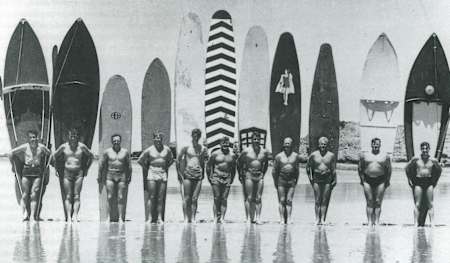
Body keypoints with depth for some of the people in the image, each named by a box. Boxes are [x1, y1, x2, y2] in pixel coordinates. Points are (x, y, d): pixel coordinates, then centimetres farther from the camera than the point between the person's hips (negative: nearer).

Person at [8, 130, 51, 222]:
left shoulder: (41, 147, 2)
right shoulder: (24, 147, -1)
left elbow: (49, 154, 22)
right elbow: (11, 153, 8)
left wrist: (45, 165, 21)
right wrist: (13, 165, 12)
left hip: (38, 173, 0)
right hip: (26, 172, 0)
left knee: (34, 195, -6)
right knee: (25, 194, -3)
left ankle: (33, 216, -8)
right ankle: (25, 213, -1)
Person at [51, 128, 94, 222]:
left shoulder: (82, 146, 1)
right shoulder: (64, 146, 3)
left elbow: (91, 156, 14)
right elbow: (54, 156, 16)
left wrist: (86, 169, 11)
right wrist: (56, 168, 12)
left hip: (79, 173, 0)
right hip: (67, 172, 0)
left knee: (76, 196, -7)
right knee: (68, 196, -3)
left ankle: (75, 215, -12)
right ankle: (68, 216, -5)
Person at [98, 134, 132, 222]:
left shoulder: (125, 152, 6)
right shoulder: (107, 152, 5)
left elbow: (129, 165, 9)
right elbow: (101, 165, 8)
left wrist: (129, 177, 5)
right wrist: (100, 176, 5)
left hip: (122, 176, 0)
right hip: (110, 176, 0)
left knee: (121, 198, -3)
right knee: (110, 197, -5)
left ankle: (121, 218, -2)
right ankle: (109, 217, -2)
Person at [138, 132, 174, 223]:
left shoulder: (167, 149, 8)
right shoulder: (149, 150, 0)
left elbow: (171, 160, 23)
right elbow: (140, 160, 7)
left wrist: (166, 167, 12)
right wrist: (147, 168, 5)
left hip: (163, 174, 3)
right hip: (152, 174, -3)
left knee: (161, 198, 0)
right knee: (151, 197, -8)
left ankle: (159, 218, 2)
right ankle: (149, 218, -8)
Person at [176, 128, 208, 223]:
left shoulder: (203, 149, 7)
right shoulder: (186, 148, 1)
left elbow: (205, 162, 17)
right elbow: (178, 160, 5)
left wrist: (203, 173, 5)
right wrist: (179, 173, 2)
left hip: (198, 175, 2)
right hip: (187, 175, -2)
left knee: (194, 199, 0)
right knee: (187, 198, -4)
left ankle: (193, 218, 2)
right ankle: (186, 218, -1)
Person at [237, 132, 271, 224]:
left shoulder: (264, 151, 4)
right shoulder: (246, 151, -3)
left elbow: (266, 163, 20)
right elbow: (239, 162, 8)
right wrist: (241, 174, 6)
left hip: (260, 175, 2)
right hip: (249, 175, -2)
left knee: (258, 198, -2)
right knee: (250, 198, -3)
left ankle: (258, 217, -4)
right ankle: (251, 218, 1)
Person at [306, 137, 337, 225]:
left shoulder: (331, 155, 4)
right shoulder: (314, 155, 4)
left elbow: (333, 169, 6)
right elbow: (308, 166, 14)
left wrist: (334, 180, 2)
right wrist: (310, 176, 6)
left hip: (327, 179, 0)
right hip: (316, 179, 0)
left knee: (325, 201, -1)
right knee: (317, 200, -1)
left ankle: (323, 219, 0)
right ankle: (317, 219, 1)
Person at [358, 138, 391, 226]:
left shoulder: (385, 156, 8)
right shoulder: (364, 155, 9)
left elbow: (389, 169, 10)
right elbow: (360, 168, 11)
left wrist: (387, 181, 3)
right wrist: (362, 179, 4)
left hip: (380, 180, 0)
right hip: (367, 180, 0)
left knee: (378, 202, -3)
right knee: (369, 202, -2)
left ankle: (377, 221, 0)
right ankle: (369, 221, -2)